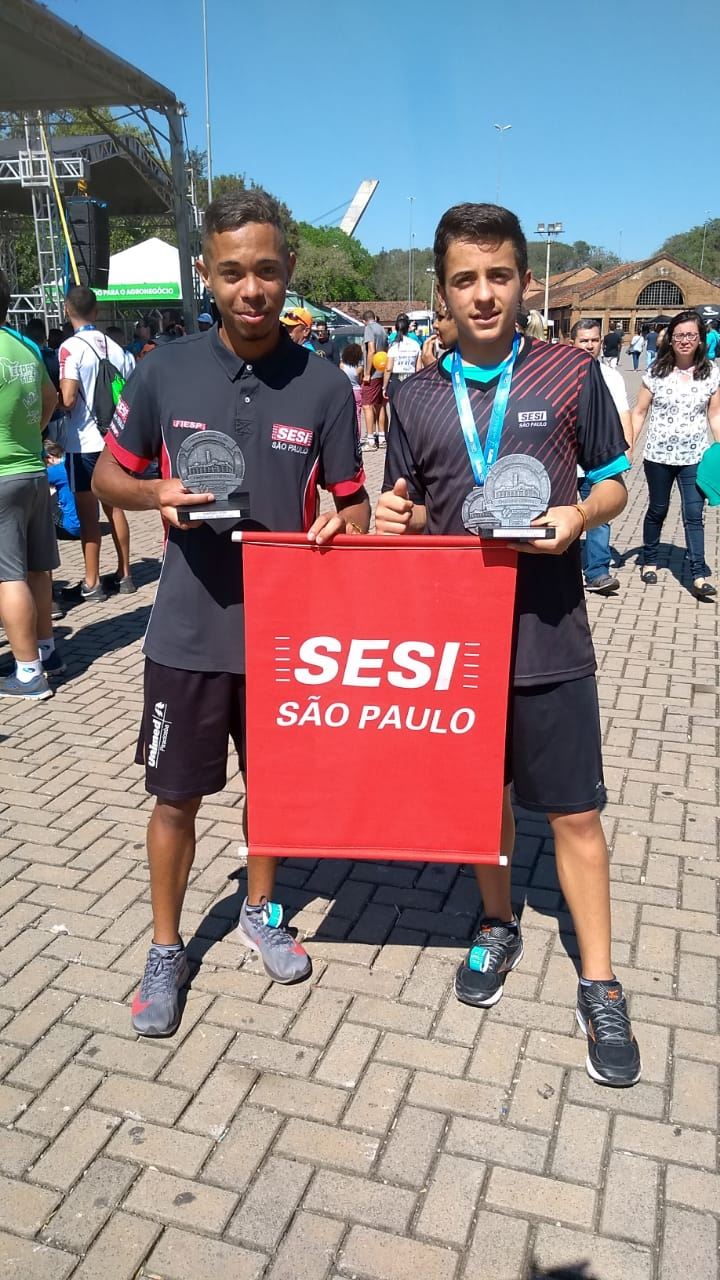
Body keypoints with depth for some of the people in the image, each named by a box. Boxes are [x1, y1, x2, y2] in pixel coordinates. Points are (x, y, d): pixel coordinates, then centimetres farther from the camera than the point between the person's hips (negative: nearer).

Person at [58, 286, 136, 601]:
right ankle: (124, 575, 21)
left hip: (83, 442, -5)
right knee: (114, 508, 14)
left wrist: (56, 397, 2)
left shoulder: (71, 348, -13)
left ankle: (91, 584, 8)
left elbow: (68, 399, -19)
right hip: (113, 437, 5)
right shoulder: (115, 348, 4)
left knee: (88, 515, 1)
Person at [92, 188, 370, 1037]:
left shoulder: (324, 385, -5)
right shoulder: (164, 373, -5)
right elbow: (107, 477, 6)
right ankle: (165, 950, 32)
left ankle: (261, 911, 43)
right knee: (177, 797, 10)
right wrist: (156, 495, -15)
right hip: (189, 628, 0)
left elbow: (351, 503, 2)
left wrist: (341, 528, -21)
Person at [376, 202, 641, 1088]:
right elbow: (410, 513, 11)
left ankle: (598, 984, 21)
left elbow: (614, 483, 4)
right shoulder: (416, 398, 3)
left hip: (547, 636, -2)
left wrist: (579, 517, -17)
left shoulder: (572, 374, -3)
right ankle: (498, 927, 40)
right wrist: (396, 516, -12)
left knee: (573, 812, 4)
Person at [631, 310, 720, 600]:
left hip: (694, 458, 0)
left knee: (694, 516, -3)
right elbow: (639, 412, 1)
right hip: (658, 456, 0)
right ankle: (649, 561, 33)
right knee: (657, 510, 15)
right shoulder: (657, 372, -3)